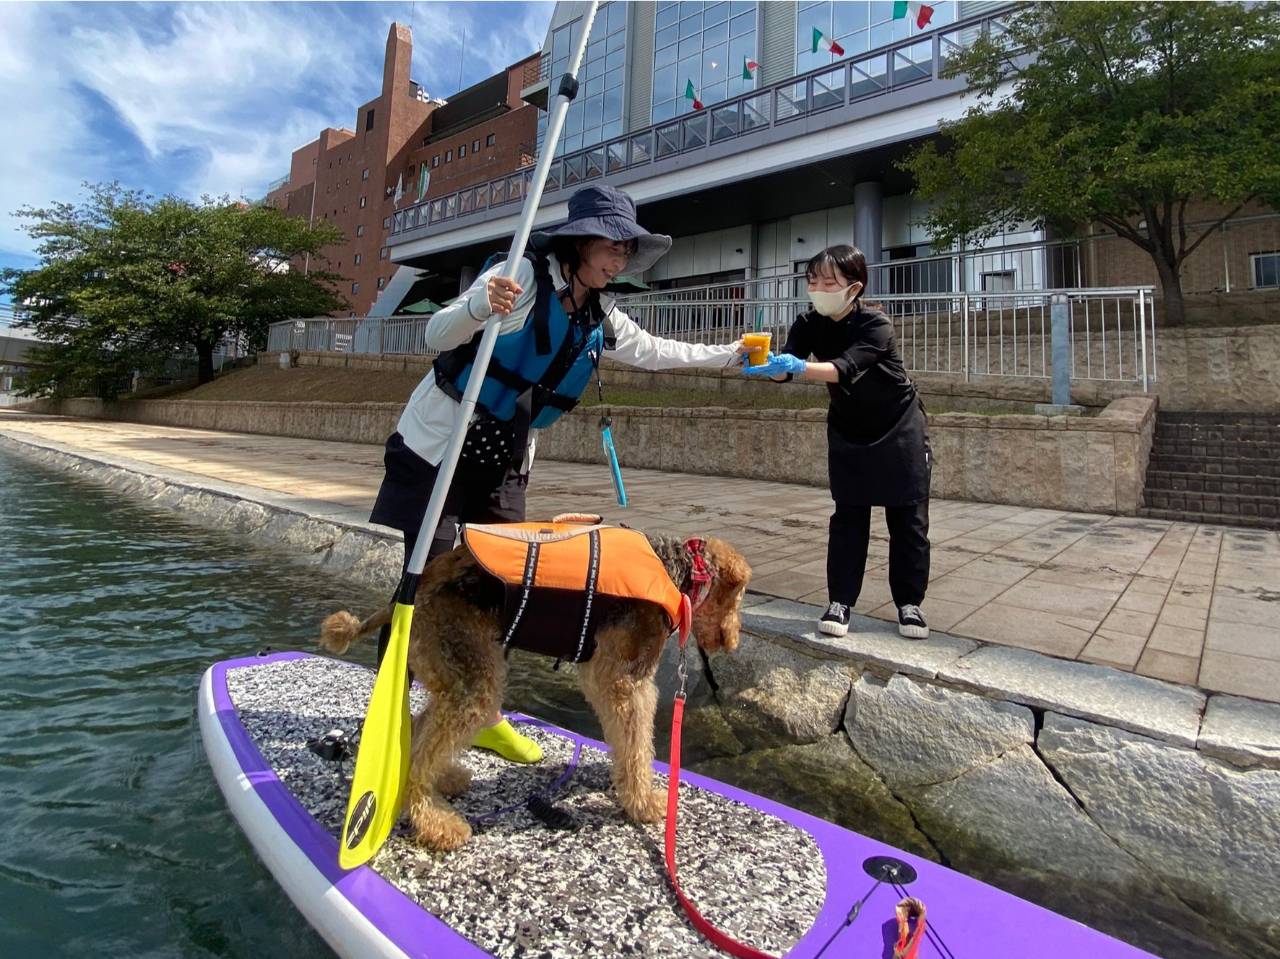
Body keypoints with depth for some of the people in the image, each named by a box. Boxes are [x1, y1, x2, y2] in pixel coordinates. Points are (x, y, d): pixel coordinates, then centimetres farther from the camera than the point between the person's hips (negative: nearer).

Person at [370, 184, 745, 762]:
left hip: (505, 462, 6)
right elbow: (438, 335, -19)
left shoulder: (600, 318, 6)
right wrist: (481, 306, -41)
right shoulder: (524, 275, -15)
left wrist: (728, 355, 24)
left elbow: (654, 351, 21)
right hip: (439, 446, -6)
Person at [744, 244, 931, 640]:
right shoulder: (809, 325, -10)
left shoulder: (876, 325, -25)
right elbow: (784, 369, -24)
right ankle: (840, 601, 4)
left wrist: (799, 366, -56)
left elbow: (846, 369, -41)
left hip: (899, 429, -3)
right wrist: (765, 362, -47)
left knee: (908, 521, 2)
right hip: (847, 432, 3)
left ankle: (909, 603, 14)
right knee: (847, 518, -2)